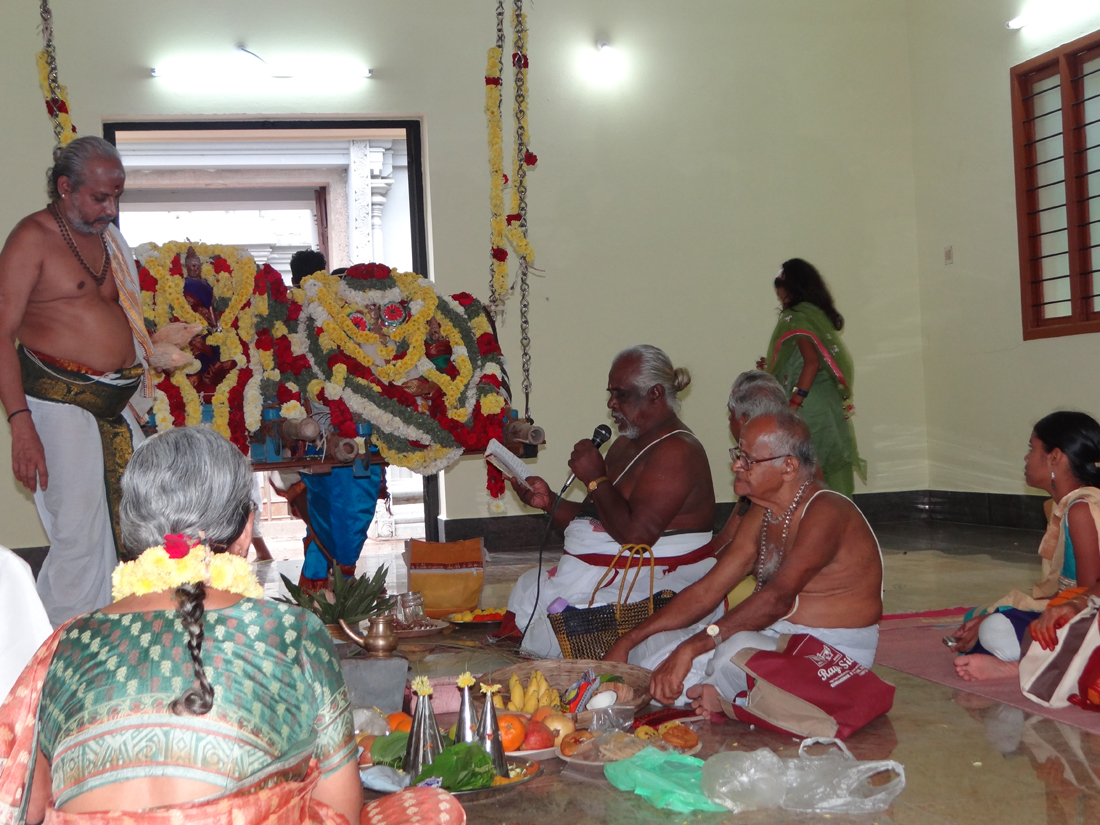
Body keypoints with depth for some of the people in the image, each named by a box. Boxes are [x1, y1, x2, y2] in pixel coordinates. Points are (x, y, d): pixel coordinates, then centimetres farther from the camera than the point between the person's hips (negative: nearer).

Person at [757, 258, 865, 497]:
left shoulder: (796, 318, -10)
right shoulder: (819, 314, 15)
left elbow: (812, 361, -21)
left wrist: (793, 405, -22)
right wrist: (772, 368, 26)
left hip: (808, 408, -9)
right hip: (830, 406, 9)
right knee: (832, 469, 9)